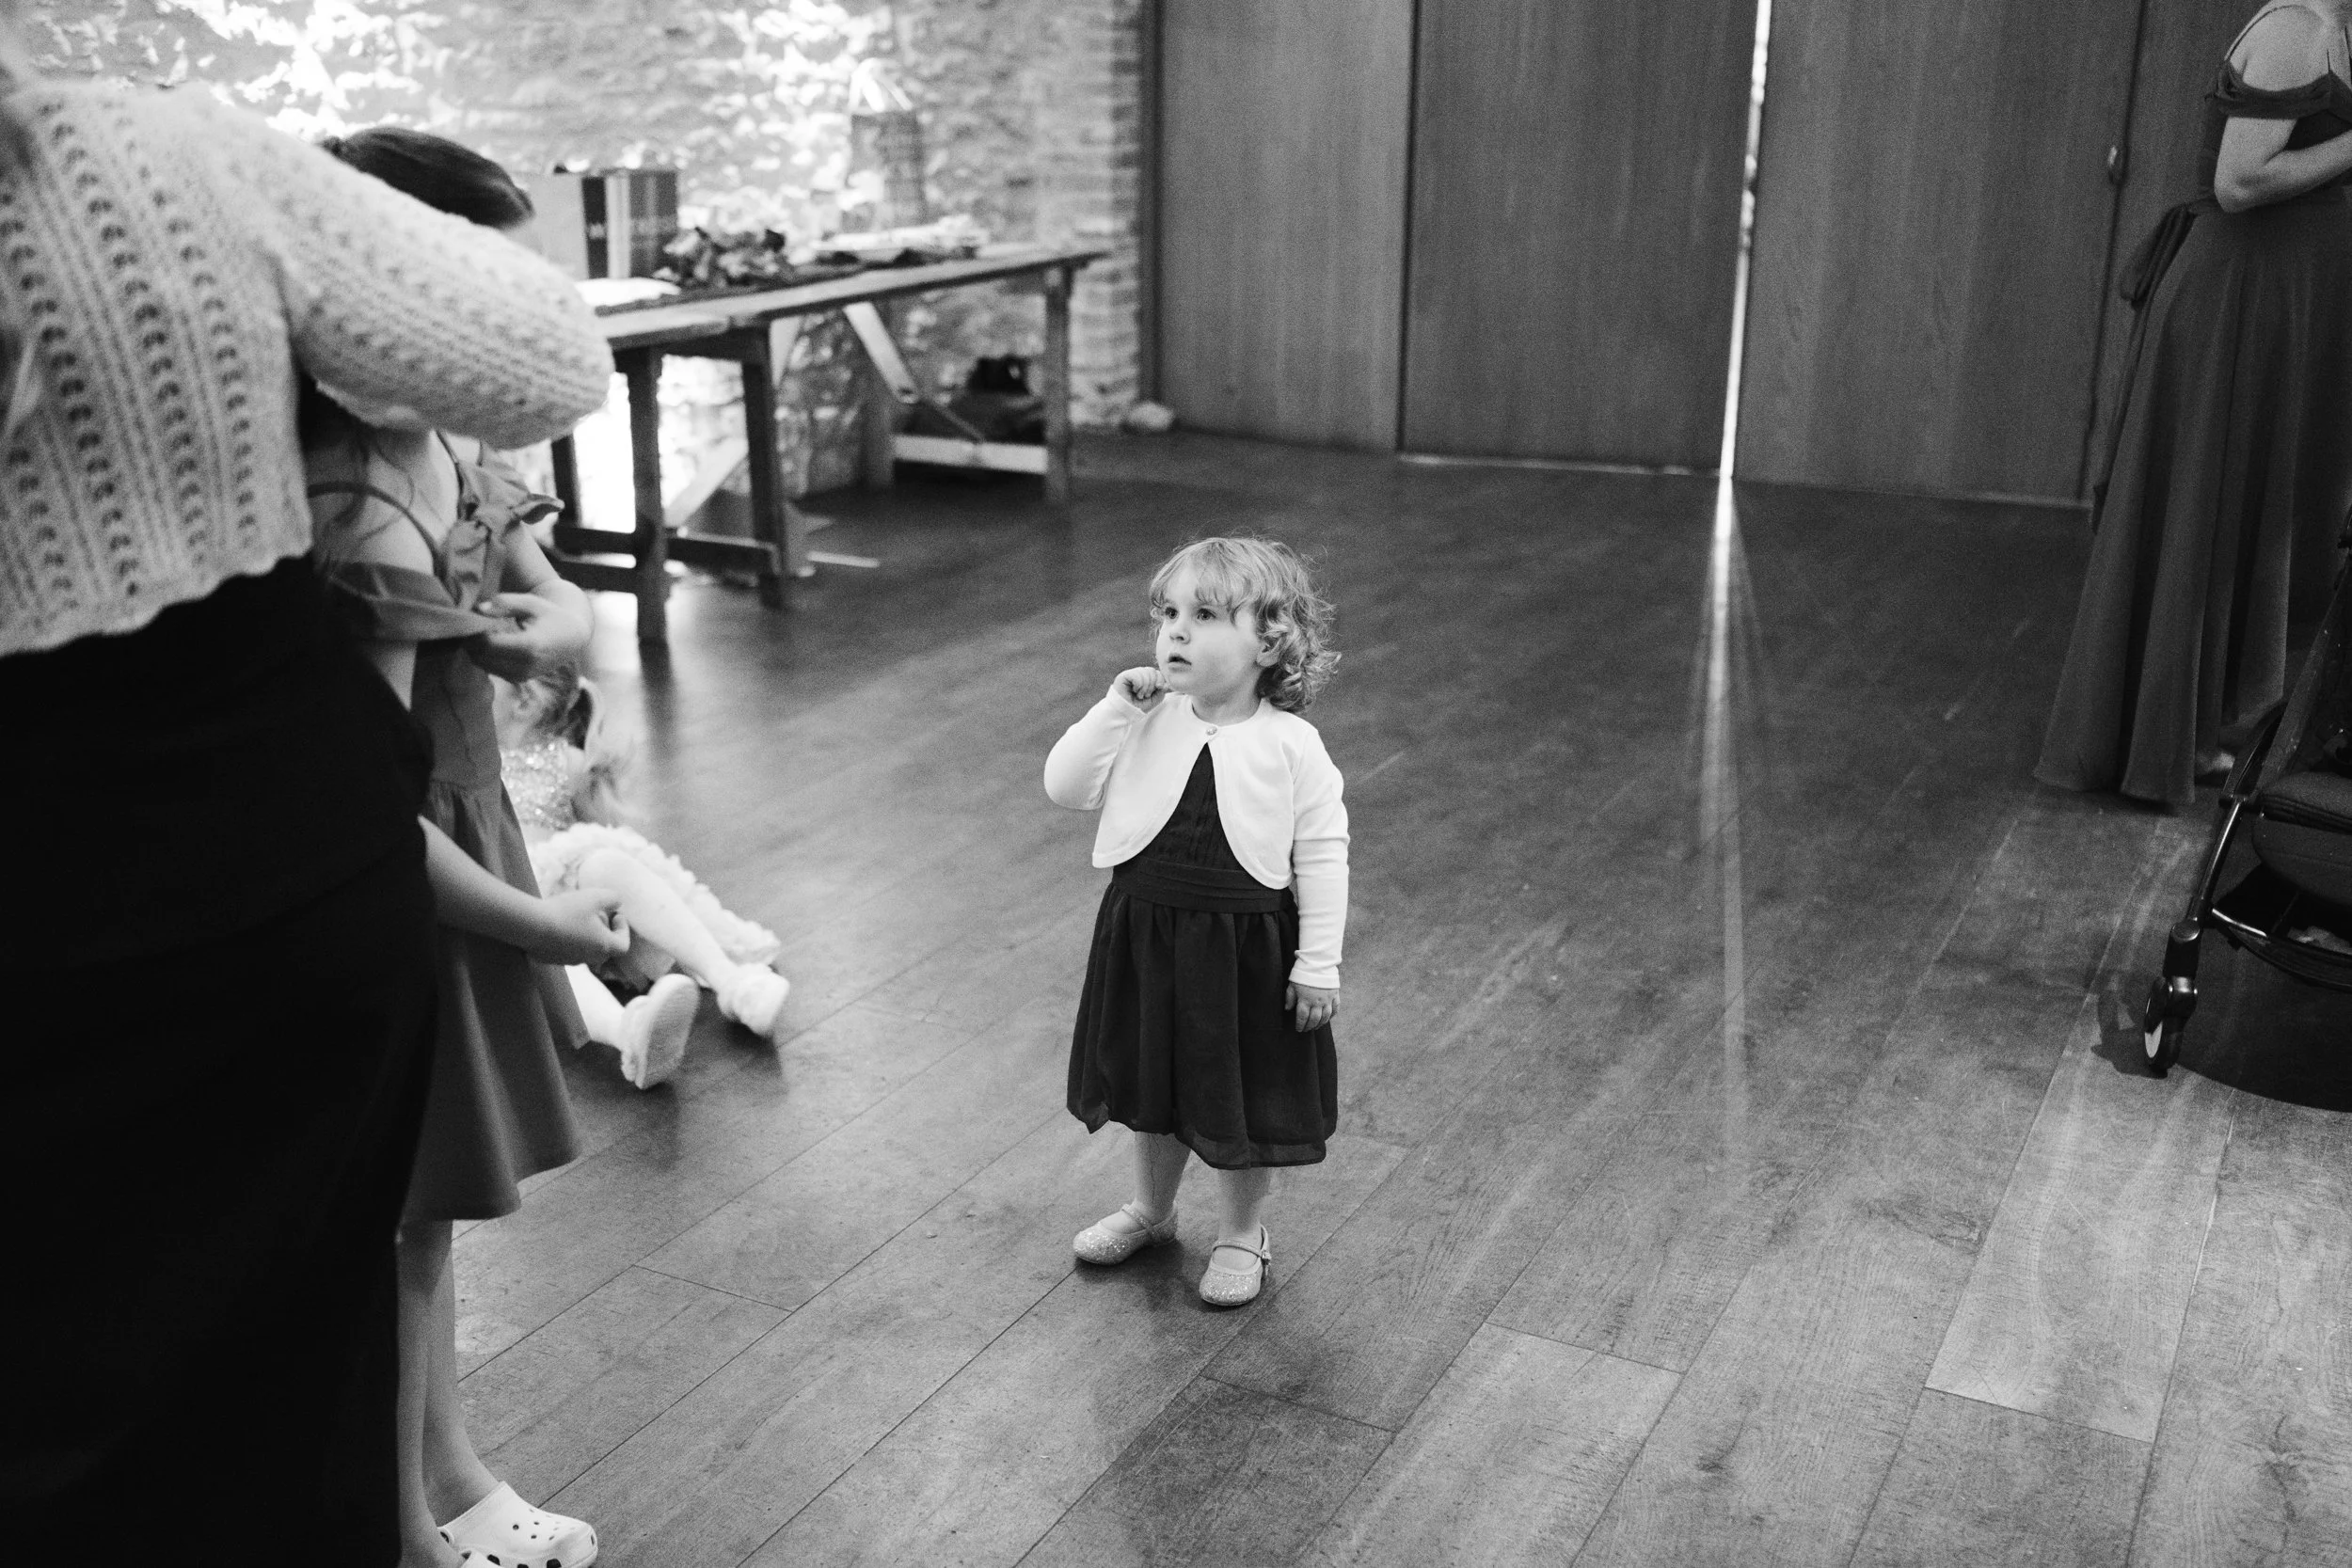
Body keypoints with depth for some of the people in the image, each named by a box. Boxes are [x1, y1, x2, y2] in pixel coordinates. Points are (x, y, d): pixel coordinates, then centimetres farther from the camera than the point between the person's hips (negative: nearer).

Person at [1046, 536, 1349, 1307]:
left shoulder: (1291, 746, -13)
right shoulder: (1145, 722, -5)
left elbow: (1322, 855, -9)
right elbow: (1064, 787, -9)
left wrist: (1318, 963, -11)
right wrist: (1115, 709, -19)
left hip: (1246, 946, -3)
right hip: (1147, 933, 4)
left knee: (1244, 1093, 11)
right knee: (1153, 1079, 21)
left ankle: (1241, 1233, 34)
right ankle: (1150, 1208, 45)